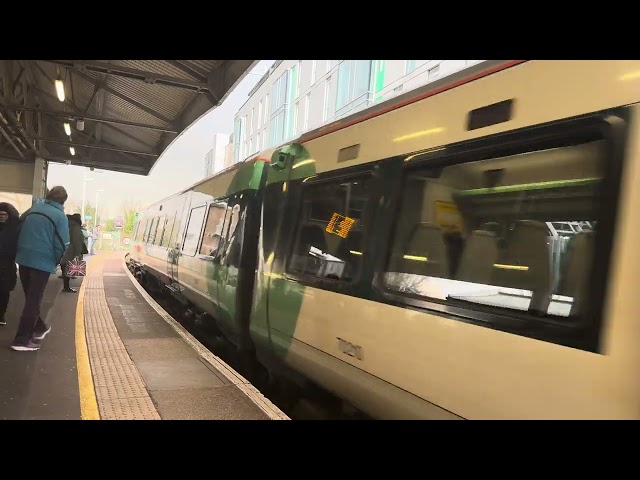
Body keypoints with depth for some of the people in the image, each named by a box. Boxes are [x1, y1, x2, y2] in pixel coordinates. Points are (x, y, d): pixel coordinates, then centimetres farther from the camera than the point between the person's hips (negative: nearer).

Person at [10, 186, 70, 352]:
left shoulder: (33, 208, 8)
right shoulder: (60, 216, -7)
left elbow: (18, 231, 14)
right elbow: (62, 244, -12)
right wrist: (56, 262, 4)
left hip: (23, 258, 6)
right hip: (42, 261, -6)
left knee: (30, 297, 20)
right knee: (33, 300, 1)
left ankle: (38, 327, 34)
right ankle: (22, 340, 2)